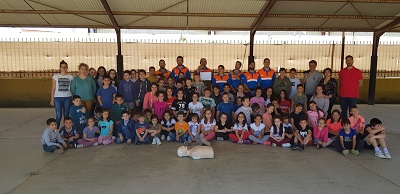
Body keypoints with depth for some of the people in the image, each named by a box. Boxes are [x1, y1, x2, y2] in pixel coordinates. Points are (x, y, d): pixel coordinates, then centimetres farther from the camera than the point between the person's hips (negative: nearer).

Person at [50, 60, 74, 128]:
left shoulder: (70, 77, 6)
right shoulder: (55, 76, 4)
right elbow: (53, 89, 4)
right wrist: (52, 99, 0)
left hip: (68, 98, 1)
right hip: (58, 98, -1)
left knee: (66, 115, 4)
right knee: (58, 115, -5)